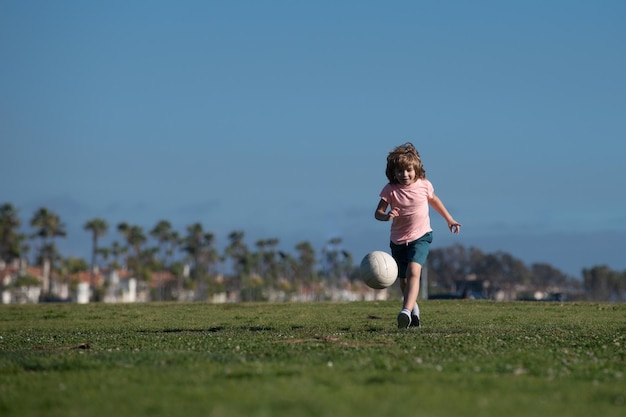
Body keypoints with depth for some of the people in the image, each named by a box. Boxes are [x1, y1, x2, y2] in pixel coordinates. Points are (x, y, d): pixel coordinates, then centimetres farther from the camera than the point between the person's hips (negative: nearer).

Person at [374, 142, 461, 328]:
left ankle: (406, 311, -39)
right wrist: (386, 216, -34)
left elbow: (434, 200, 16)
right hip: (398, 240, 2)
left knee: (413, 271, -26)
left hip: (421, 236, -2)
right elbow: (378, 212, -10)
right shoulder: (390, 190, -9)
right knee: (404, 280, 14)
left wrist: (449, 219, 25)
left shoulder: (424, 185, -5)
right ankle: (414, 309, 41)